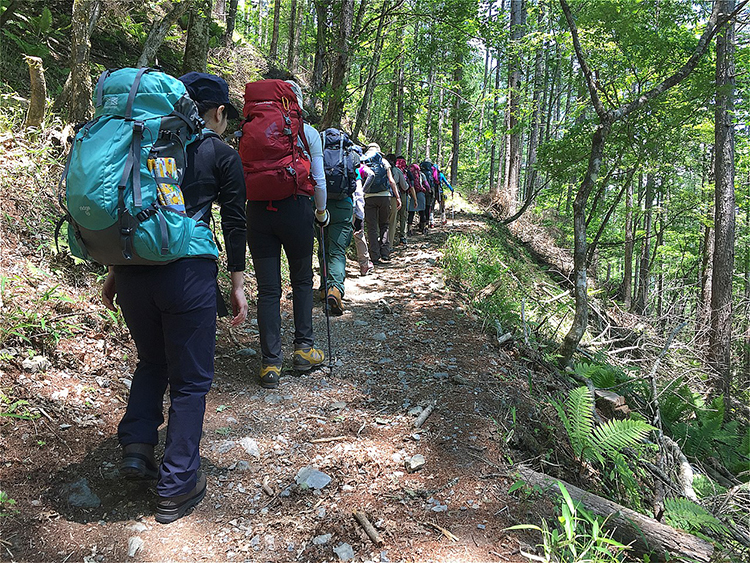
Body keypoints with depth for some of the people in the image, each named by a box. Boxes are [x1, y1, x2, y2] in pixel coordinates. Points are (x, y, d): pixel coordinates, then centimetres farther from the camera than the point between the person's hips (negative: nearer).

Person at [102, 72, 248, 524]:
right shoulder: (221, 153, 3)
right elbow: (234, 221, -1)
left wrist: (115, 272, 20)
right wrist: (237, 284, 3)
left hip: (134, 269, 5)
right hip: (187, 271, -5)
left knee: (152, 360, 27)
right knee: (190, 379, 7)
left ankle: (136, 446, 16)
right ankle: (177, 487, 14)